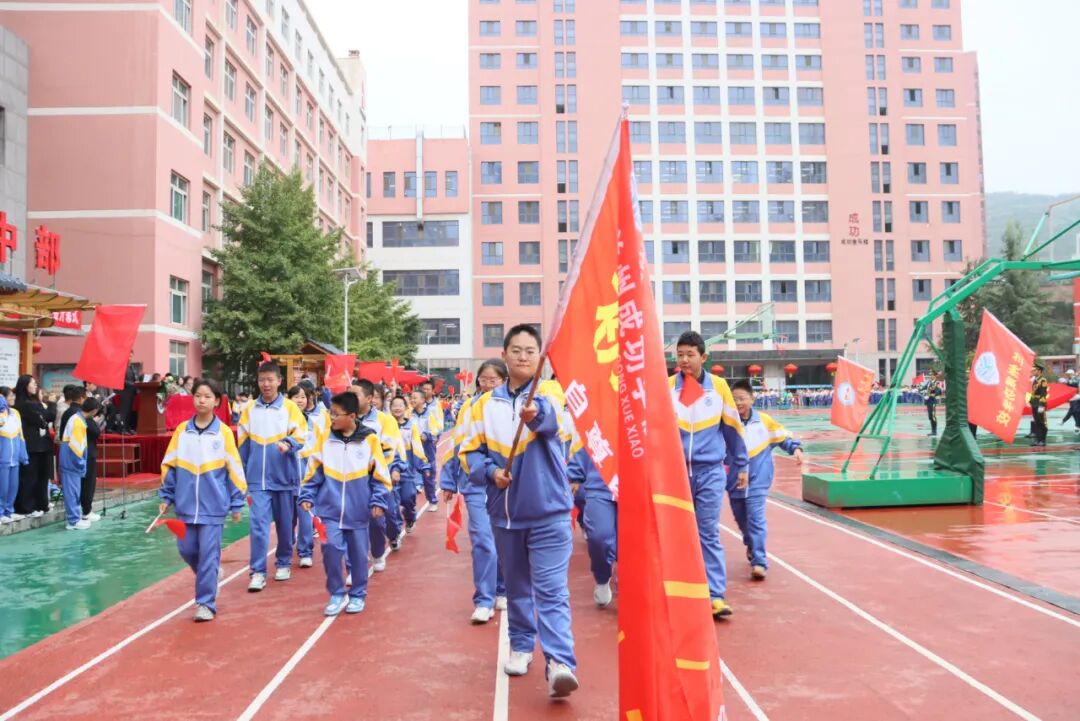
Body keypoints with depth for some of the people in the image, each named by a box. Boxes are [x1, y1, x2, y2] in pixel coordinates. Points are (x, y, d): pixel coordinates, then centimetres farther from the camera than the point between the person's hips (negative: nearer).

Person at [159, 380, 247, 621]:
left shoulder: (223, 432, -6)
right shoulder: (181, 430, 2)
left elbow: (234, 469, -1)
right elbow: (169, 465, 9)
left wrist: (237, 504, 0)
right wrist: (166, 497, 7)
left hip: (213, 505, -3)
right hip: (186, 504, 3)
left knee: (208, 553, -1)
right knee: (186, 549, 11)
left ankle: (206, 603, 10)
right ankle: (209, 574, 39)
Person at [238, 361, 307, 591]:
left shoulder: (290, 407, -2)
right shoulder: (249, 409, 4)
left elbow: (301, 435, -9)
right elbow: (243, 445, 9)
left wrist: (288, 443, -31)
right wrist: (242, 476, 10)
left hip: (284, 477, -1)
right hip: (258, 479, 1)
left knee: (284, 523, 11)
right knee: (258, 524, -6)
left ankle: (284, 563, 28)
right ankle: (258, 572, -1)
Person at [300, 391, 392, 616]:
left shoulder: (370, 440, -6)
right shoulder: (326, 439, 1)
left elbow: (380, 475, -2)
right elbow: (314, 472, 7)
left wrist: (378, 501, -8)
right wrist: (307, 496, 0)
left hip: (358, 511, -1)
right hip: (330, 509, 1)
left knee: (358, 554, 9)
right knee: (331, 548, -8)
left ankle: (358, 595, 26)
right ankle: (336, 594, 11)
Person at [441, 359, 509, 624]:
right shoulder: (469, 407, 2)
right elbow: (456, 445, 6)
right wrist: (449, 481, 7)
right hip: (477, 484, 0)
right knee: (483, 541, -8)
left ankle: (503, 590, 31)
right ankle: (484, 601, 1)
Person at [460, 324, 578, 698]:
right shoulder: (486, 403, 4)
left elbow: (550, 418, -30)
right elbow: (469, 452, 8)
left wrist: (536, 413, -53)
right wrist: (489, 472, -12)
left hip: (549, 512, -4)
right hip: (505, 513, 4)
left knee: (551, 589, -10)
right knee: (516, 586, 18)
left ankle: (560, 662, -10)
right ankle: (521, 646, 36)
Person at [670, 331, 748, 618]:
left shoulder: (719, 386, 0)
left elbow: (733, 427, 8)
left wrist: (741, 465, 13)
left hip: (710, 472, -1)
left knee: (709, 534, -1)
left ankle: (715, 595, 4)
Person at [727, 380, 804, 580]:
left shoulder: (764, 420, -3)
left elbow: (783, 436, 9)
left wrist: (796, 448, -3)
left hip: (757, 480, -2)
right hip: (734, 480, 2)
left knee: (756, 519, -12)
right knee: (741, 519, 17)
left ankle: (759, 562, -10)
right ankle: (751, 546, 45)